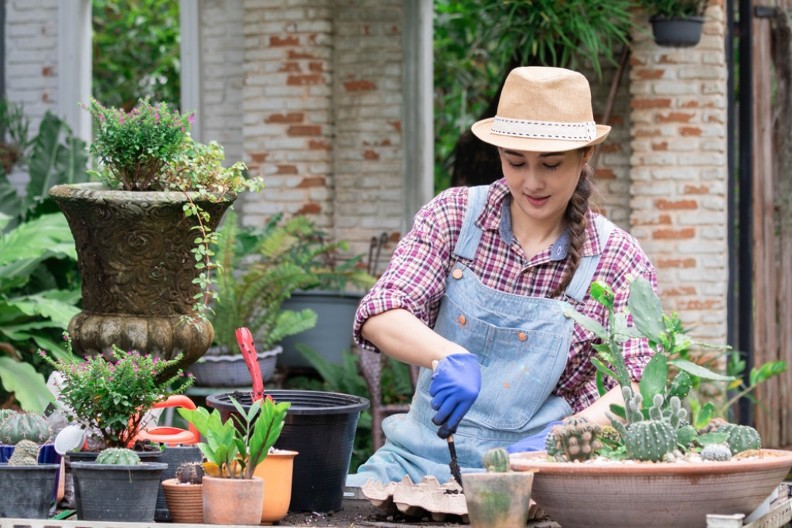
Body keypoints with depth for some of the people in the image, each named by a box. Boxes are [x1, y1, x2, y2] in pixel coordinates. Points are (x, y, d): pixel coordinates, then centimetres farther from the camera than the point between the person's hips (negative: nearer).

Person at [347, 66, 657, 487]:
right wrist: (448, 356, -31)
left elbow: (639, 386, -8)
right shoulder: (454, 216, 3)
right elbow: (378, 317, -8)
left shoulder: (616, 259, 0)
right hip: (423, 453, 2)